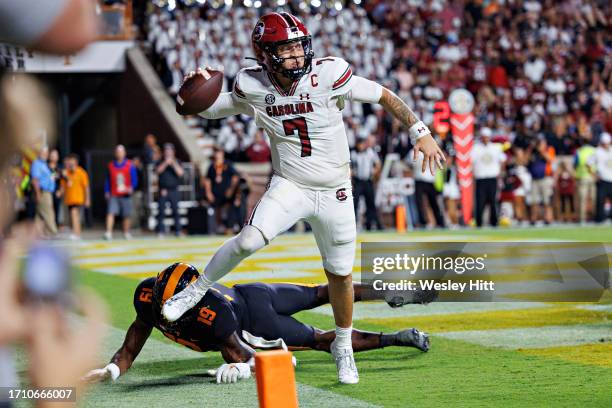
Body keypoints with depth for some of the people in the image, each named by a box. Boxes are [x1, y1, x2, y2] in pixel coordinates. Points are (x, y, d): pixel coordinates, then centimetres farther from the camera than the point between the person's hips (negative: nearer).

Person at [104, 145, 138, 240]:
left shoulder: (129, 165, 5)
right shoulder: (111, 165, 10)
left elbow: (134, 179, 5)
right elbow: (108, 180, 14)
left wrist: (131, 187, -12)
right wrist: (107, 192, 5)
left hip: (125, 195, 0)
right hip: (114, 195, 0)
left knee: (126, 215, 5)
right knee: (111, 213, -13)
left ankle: (126, 233, 18)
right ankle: (108, 233, -19)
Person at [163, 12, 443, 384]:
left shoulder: (328, 75, -19)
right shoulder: (253, 87, -11)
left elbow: (385, 96, -10)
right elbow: (209, 108, 4)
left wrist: (421, 133, -16)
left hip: (334, 193, 0)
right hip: (289, 186, 0)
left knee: (341, 273, 10)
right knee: (251, 239, -26)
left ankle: (343, 347, 31)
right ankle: (196, 290, -5)